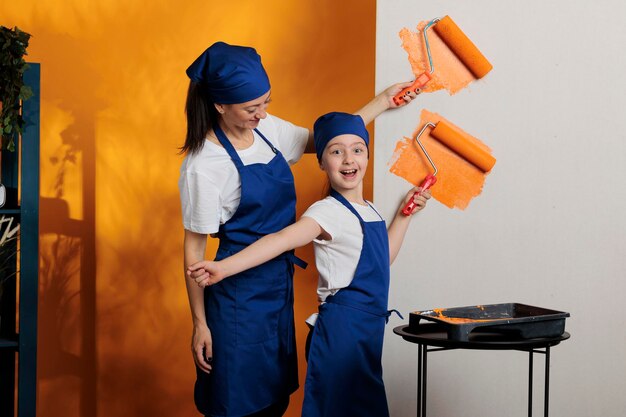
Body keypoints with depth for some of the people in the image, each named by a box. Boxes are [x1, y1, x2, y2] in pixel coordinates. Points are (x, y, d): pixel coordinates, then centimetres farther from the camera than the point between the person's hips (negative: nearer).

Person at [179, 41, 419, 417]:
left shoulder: (267, 129, 2)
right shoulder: (203, 167, -18)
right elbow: (195, 248, -12)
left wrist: (381, 103, 15)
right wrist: (200, 323, -10)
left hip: (280, 286, 7)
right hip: (239, 294, -7)